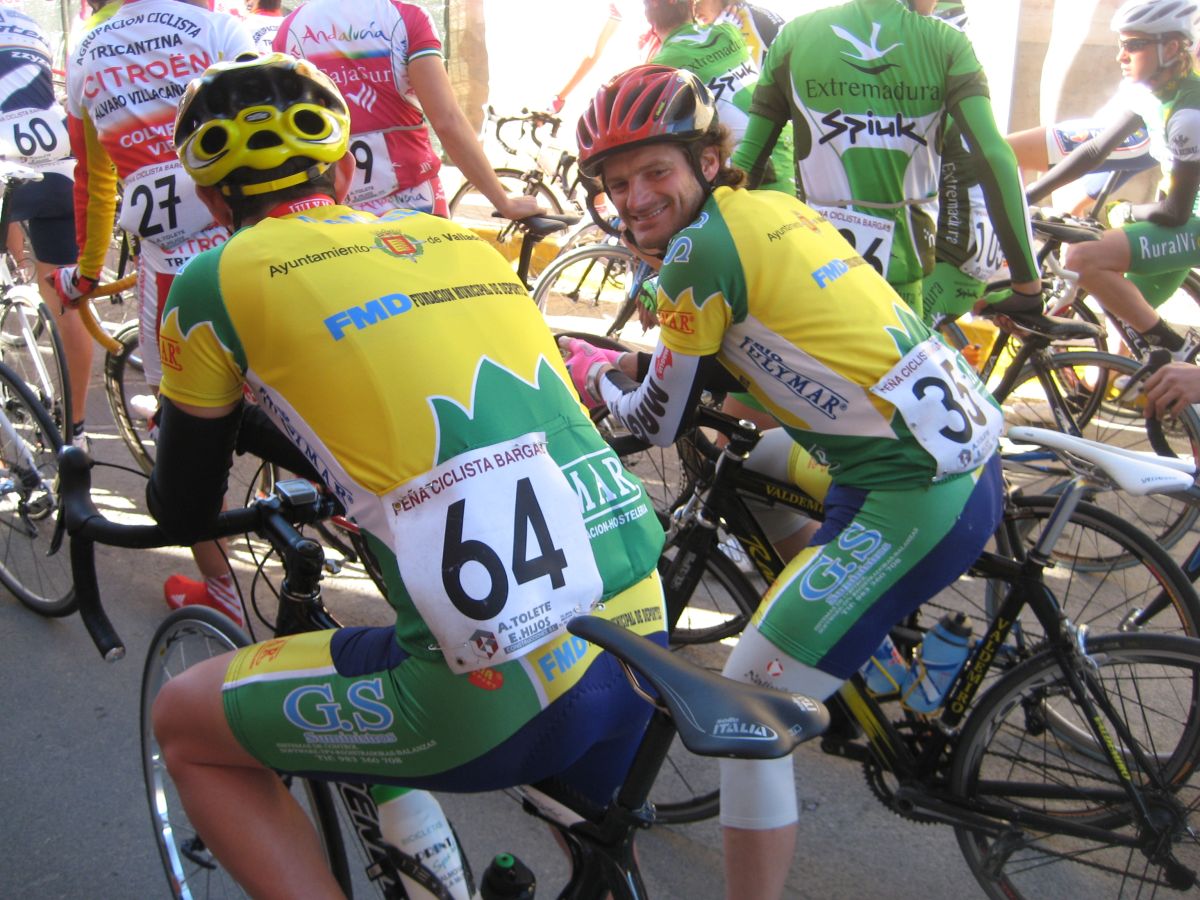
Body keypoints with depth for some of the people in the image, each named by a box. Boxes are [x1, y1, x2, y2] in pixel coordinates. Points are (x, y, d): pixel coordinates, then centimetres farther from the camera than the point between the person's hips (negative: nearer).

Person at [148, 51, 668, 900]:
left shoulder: (220, 279, 4)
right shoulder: (462, 240, 18)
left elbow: (186, 510, 16)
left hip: (498, 690, -5)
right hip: (641, 639, 6)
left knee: (184, 721, 19)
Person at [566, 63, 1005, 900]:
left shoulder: (699, 245, -11)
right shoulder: (772, 204, 12)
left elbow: (657, 419, -3)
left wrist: (588, 367, 16)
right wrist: (639, 363, 20)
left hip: (913, 502, -10)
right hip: (967, 459, 10)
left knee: (747, 708, -4)